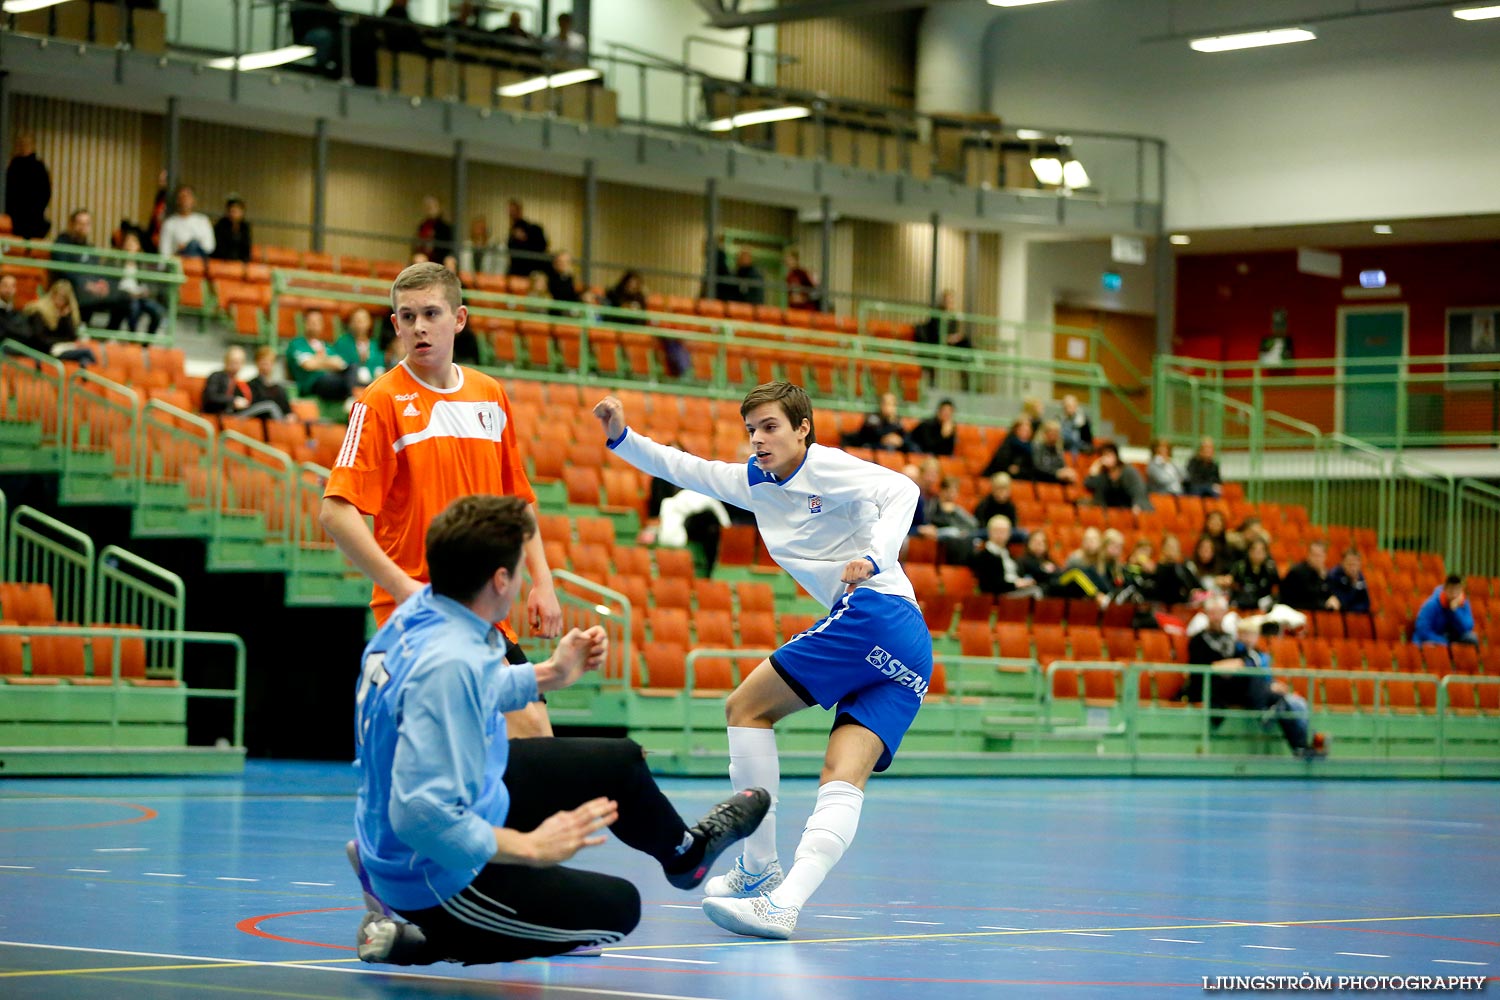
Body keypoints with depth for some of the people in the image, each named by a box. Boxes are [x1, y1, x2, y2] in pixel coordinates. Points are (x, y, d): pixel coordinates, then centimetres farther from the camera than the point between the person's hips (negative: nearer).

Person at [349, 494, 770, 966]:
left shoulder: (422, 611, -7)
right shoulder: (451, 664, -37)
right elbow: (422, 816, -39)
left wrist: (548, 675, 18)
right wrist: (530, 848, -28)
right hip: (436, 877, -9)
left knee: (617, 762, 21)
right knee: (617, 907, 7)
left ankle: (684, 851, 54)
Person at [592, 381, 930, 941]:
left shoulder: (824, 466, -1)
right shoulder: (755, 483, 23)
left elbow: (902, 489, -16)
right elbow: (683, 468, 31)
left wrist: (874, 558, -30)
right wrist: (622, 437, 20)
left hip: (876, 610, -9)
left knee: (747, 707, -3)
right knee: (843, 781, -8)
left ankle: (759, 871, -1)